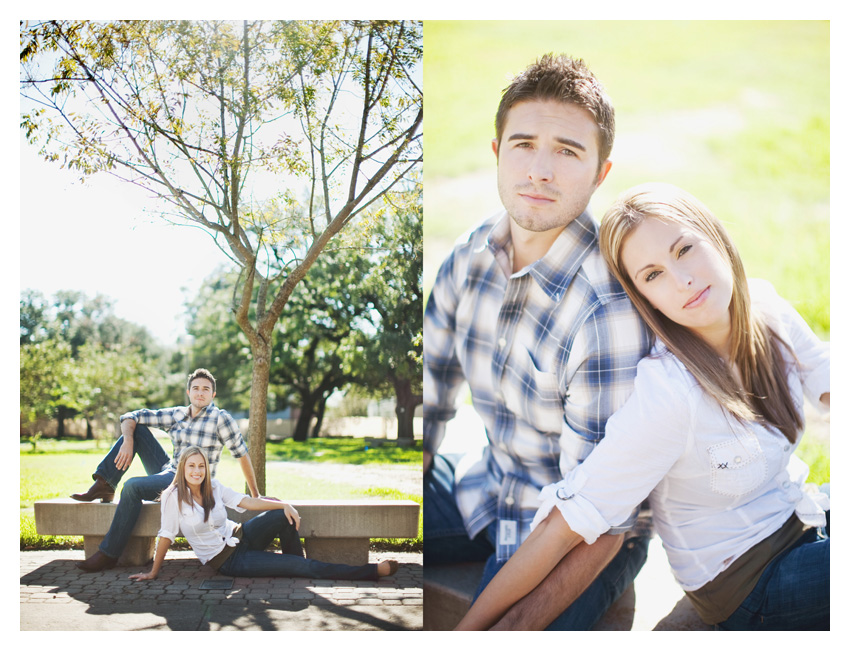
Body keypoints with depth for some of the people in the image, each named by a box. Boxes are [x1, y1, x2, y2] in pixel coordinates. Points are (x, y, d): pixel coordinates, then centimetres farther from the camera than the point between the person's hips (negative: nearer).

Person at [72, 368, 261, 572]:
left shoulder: (221, 418, -9)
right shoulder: (176, 415, 8)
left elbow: (242, 454, -5)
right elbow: (131, 417, 7)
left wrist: (255, 494, -3)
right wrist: (127, 441, -15)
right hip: (168, 471, 7)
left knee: (133, 486, -28)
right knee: (136, 429, 2)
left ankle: (108, 554, -23)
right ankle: (103, 485, -8)